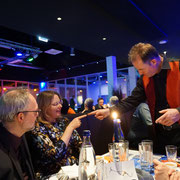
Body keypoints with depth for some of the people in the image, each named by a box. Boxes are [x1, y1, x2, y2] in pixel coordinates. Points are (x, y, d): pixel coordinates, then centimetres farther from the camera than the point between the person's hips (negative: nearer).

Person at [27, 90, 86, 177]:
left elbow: (79, 143, 9)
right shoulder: (37, 128, -12)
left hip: (75, 166, 5)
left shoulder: (63, 121, 5)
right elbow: (55, 155, -21)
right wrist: (70, 127, -18)